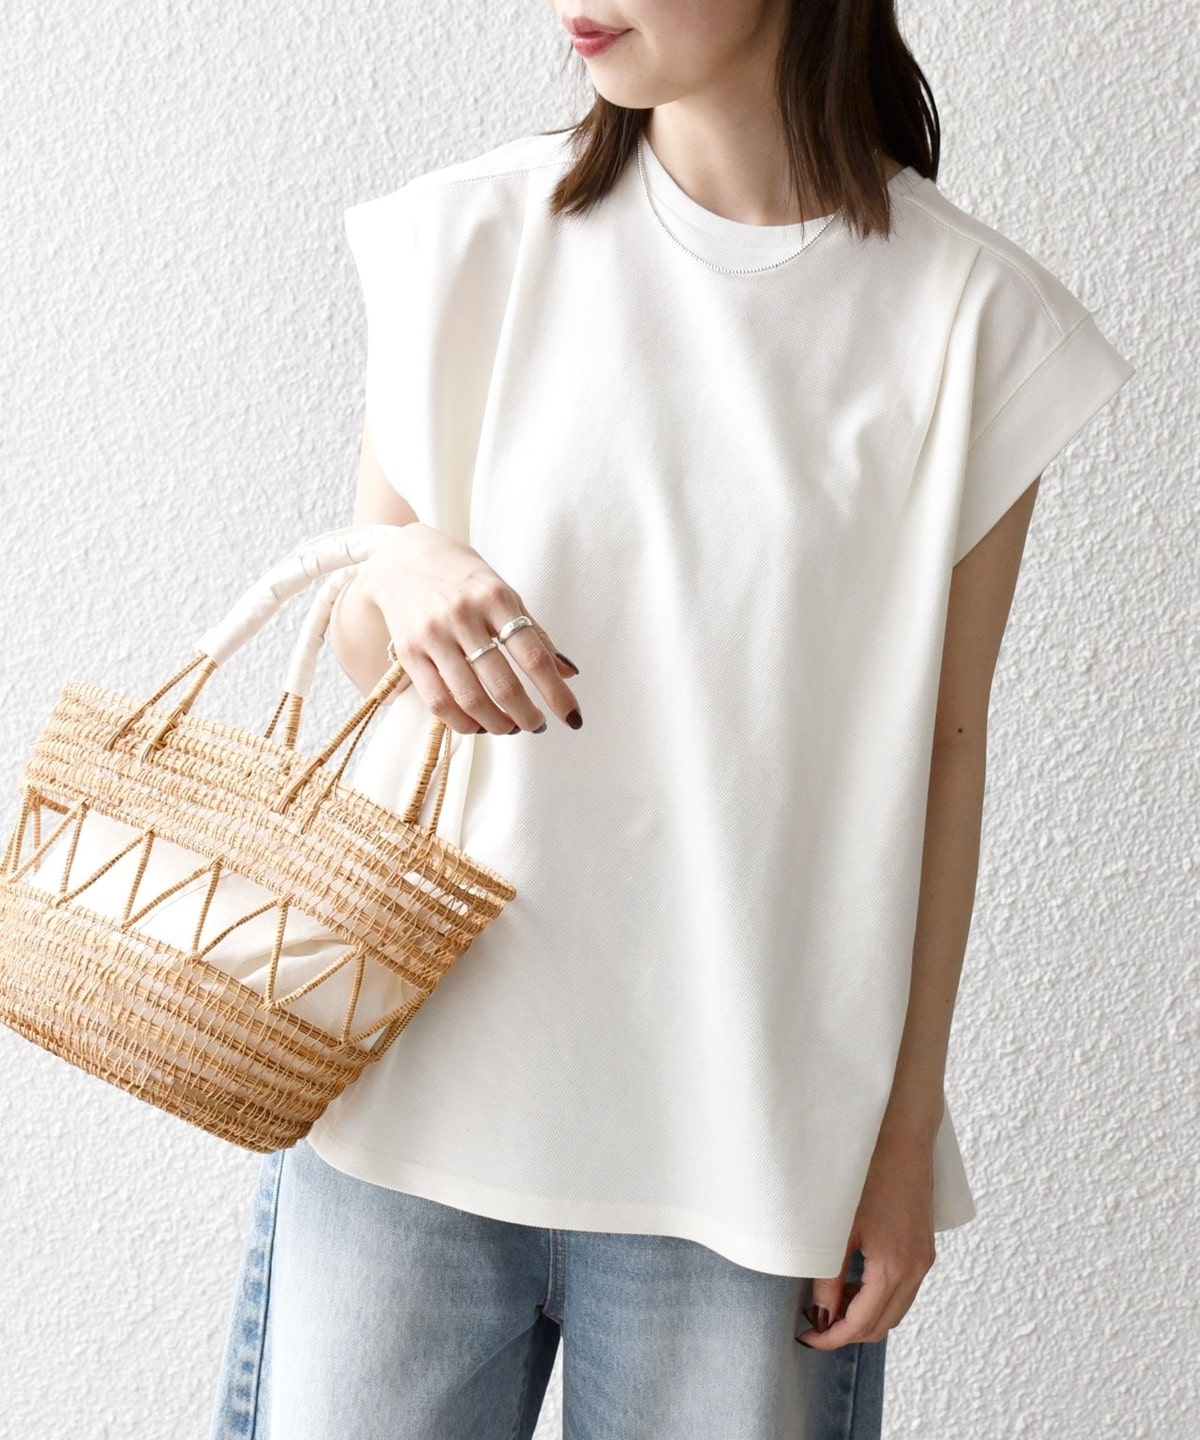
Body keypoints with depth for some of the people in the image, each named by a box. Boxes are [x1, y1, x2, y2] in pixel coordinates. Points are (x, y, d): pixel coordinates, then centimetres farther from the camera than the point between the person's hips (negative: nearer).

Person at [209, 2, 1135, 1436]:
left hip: (748, 1135, -1)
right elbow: (360, 650, 8)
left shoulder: (973, 314, -3)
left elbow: (942, 743, 1)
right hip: (411, 1081, 2)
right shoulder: (471, 234, 1)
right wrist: (401, 574, -15)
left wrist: (908, 1134, 2)